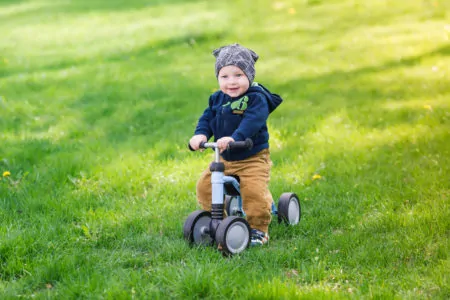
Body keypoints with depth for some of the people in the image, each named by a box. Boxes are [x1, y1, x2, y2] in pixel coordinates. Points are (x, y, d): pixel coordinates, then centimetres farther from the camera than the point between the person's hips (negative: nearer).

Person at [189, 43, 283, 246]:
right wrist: (200, 134, -21)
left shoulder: (256, 99, -15)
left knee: (254, 192, -21)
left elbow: (252, 122, -31)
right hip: (224, 159, 6)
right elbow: (207, 118, 2)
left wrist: (234, 138, -47)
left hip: (253, 158, -6)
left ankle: (258, 229, 0)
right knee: (204, 186, 0)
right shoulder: (217, 99, 5)